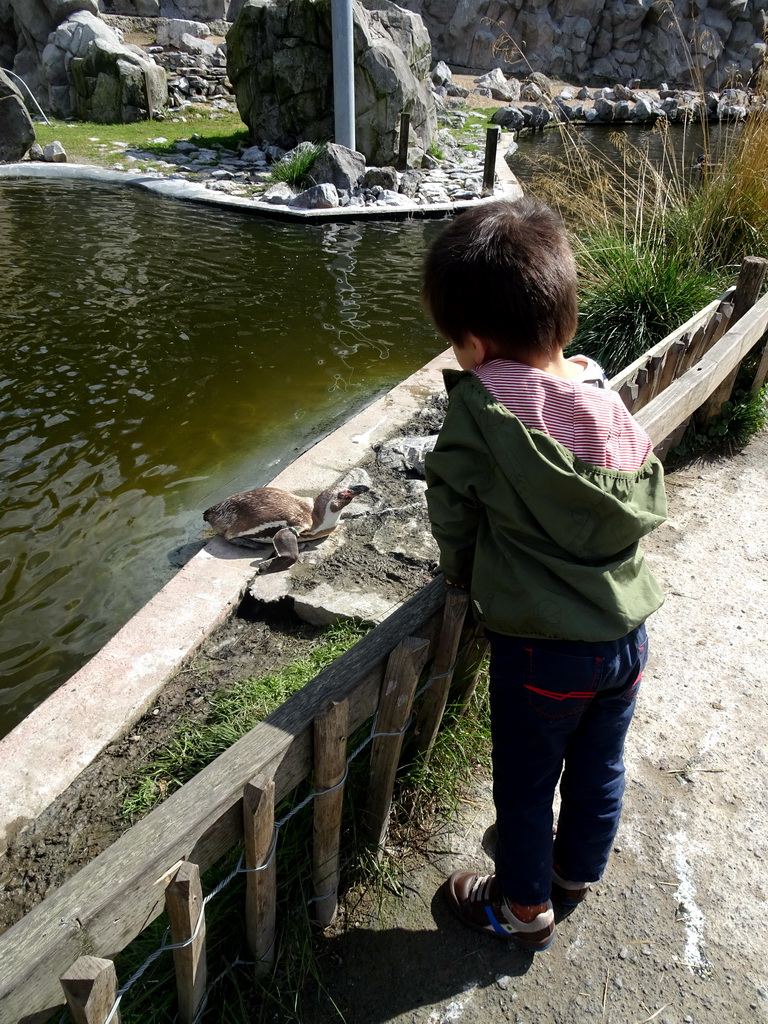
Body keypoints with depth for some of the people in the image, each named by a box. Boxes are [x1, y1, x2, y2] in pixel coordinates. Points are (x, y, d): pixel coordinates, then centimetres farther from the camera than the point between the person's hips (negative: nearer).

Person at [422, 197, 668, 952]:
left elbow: (452, 515, -10)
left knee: (525, 783, 18)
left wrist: (465, 576, 9)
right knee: (599, 768, 26)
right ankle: (578, 870, 52)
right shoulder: (605, 397, -6)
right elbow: (652, 504, 5)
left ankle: (523, 908, 41)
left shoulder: (479, 411, -21)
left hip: (539, 646, -5)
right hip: (626, 633, 6)